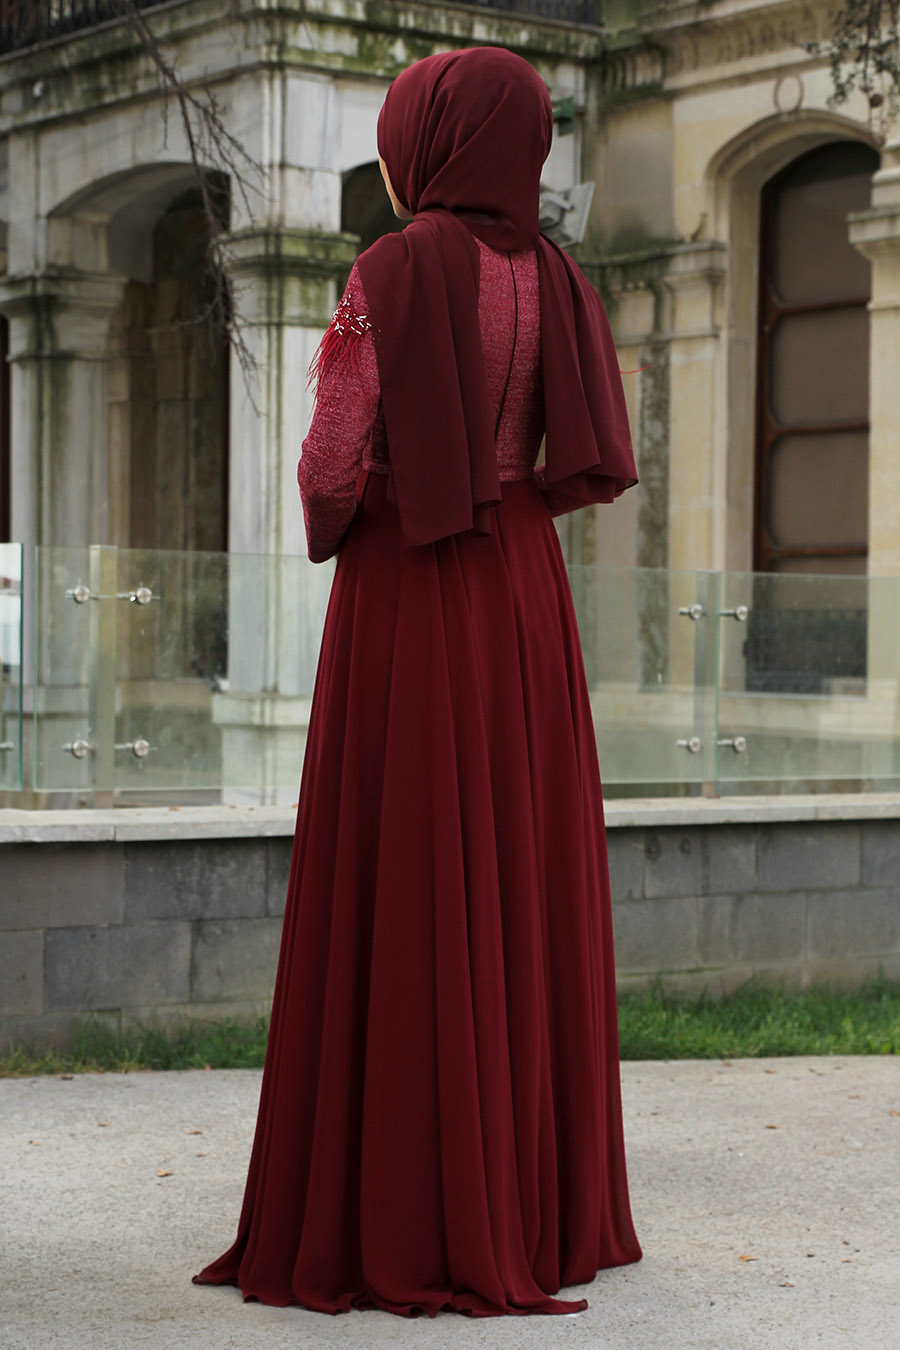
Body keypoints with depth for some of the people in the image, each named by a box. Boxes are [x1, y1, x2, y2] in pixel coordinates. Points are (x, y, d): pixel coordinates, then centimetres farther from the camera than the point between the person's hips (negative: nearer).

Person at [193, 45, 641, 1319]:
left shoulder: (393, 270, -10)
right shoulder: (557, 279, 7)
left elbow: (331, 461, -12)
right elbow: (583, 459, 6)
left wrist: (332, 527, 9)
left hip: (405, 597, -6)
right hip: (522, 592, 6)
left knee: (401, 903, -2)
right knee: (522, 894, 9)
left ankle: (406, 1224, 0)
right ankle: (544, 1202, 14)